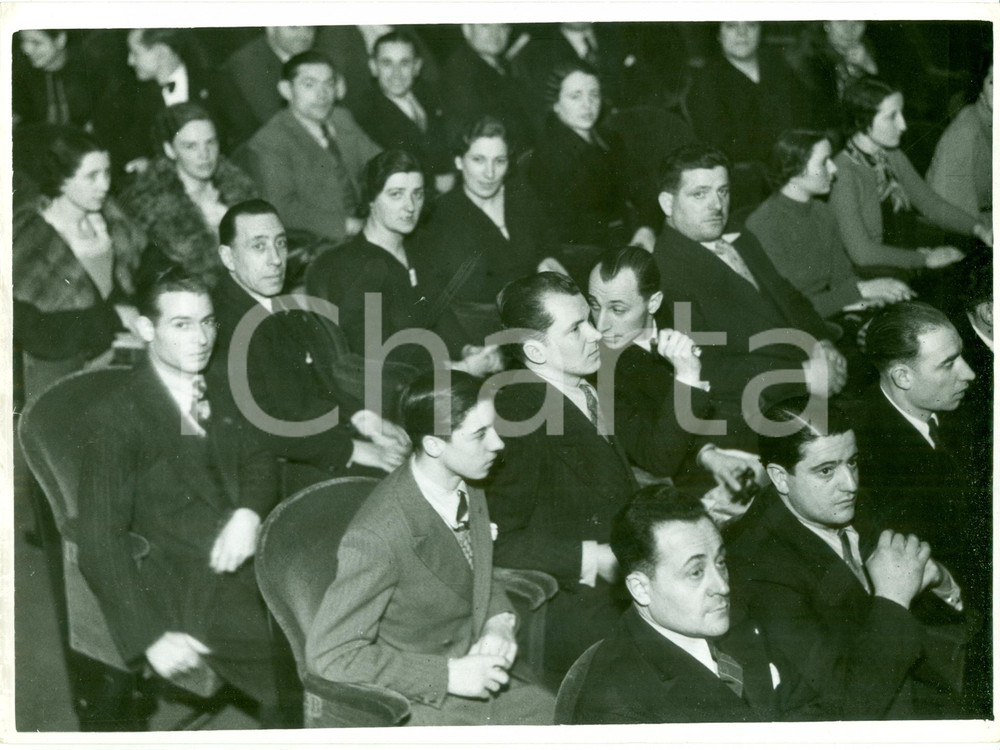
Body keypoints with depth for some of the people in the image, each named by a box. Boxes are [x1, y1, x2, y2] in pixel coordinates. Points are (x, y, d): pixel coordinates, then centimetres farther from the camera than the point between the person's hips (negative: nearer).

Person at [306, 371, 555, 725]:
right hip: (416, 707, -7)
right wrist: (449, 675, -22)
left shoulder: (468, 489, 0)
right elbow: (329, 654, -21)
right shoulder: (376, 537, -25)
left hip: (481, 684, 8)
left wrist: (500, 623, -5)